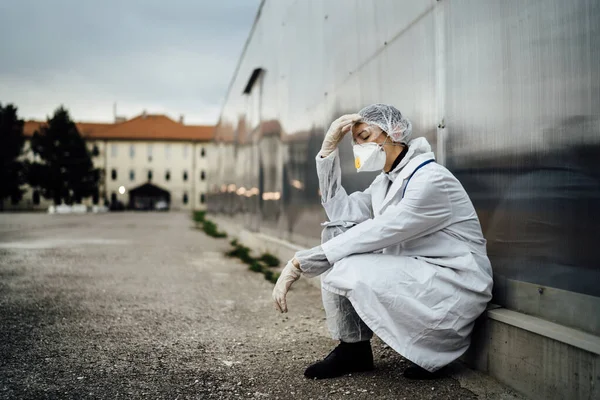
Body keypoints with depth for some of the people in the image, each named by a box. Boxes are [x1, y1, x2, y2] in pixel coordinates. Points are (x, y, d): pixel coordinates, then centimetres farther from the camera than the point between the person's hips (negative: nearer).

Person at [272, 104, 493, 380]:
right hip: (411, 272, 9)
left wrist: (300, 263, -27)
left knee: (347, 270, -26)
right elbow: (340, 211, 1)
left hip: (456, 283, -9)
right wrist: (329, 148, -2)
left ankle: (431, 348, -5)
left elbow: (374, 235, -26)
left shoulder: (431, 180, -19)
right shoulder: (387, 180, 10)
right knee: (336, 232, -2)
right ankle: (352, 348, -1)